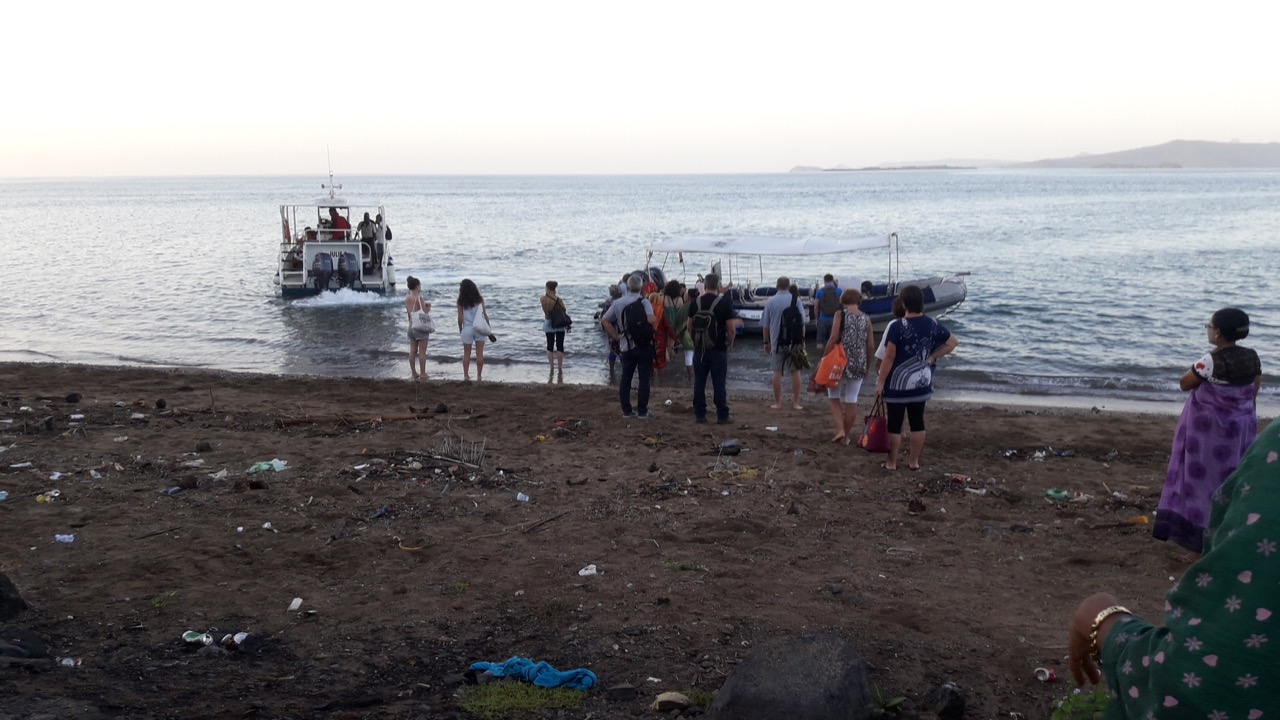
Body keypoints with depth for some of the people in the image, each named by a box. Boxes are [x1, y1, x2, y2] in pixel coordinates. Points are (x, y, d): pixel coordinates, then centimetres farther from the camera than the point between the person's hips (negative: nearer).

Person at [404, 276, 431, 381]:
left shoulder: (407, 299, 5)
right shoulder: (419, 298, -16)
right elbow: (425, 311, -14)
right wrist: (429, 306, 6)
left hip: (411, 325, 7)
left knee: (412, 351, 10)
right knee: (422, 352, 1)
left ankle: (414, 373, 16)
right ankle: (422, 374, 5)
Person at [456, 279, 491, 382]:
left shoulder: (461, 301, -4)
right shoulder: (479, 299, -1)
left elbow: (460, 317, -3)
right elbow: (485, 315, -1)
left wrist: (460, 329, 11)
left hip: (467, 329, 0)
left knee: (466, 354, 10)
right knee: (479, 353, 4)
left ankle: (466, 376, 10)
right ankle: (479, 376, 5)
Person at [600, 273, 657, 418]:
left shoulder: (617, 303, 3)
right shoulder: (644, 301, -10)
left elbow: (604, 320, 1)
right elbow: (651, 319, -26)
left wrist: (616, 336, 3)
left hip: (626, 346, 4)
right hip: (644, 345, -4)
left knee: (625, 378, 10)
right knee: (644, 379, 1)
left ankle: (626, 410, 12)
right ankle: (642, 411, 2)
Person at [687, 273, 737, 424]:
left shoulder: (695, 302, 2)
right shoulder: (725, 302, -7)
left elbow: (689, 326, 7)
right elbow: (731, 328, -9)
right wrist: (730, 344, 6)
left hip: (699, 349, 3)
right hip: (719, 349, -3)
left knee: (699, 383, 9)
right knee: (719, 384, 1)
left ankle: (699, 415, 11)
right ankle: (722, 416, 3)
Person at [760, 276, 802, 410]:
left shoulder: (770, 301, -1)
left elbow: (765, 325, 4)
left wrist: (766, 342, 14)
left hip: (776, 342, 0)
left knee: (777, 372, 5)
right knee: (795, 371, 7)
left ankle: (777, 403, 7)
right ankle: (796, 403, 7)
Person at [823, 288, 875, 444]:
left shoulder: (840, 314, -4)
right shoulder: (866, 319, 6)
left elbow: (834, 338, -13)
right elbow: (871, 346, 5)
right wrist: (867, 366, 17)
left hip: (840, 362, -3)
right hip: (859, 365, 3)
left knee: (834, 397, 11)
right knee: (851, 400, 10)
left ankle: (840, 430, -5)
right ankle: (847, 435, 15)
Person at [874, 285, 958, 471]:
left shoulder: (897, 327, -18)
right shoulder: (933, 325, -1)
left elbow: (889, 357, -16)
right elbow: (952, 343, 10)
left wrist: (880, 382, -8)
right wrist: (932, 358, 7)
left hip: (898, 383, -5)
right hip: (922, 382, 5)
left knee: (895, 423, 5)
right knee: (917, 421, 13)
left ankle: (892, 462, 12)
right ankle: (914, 461, 21)